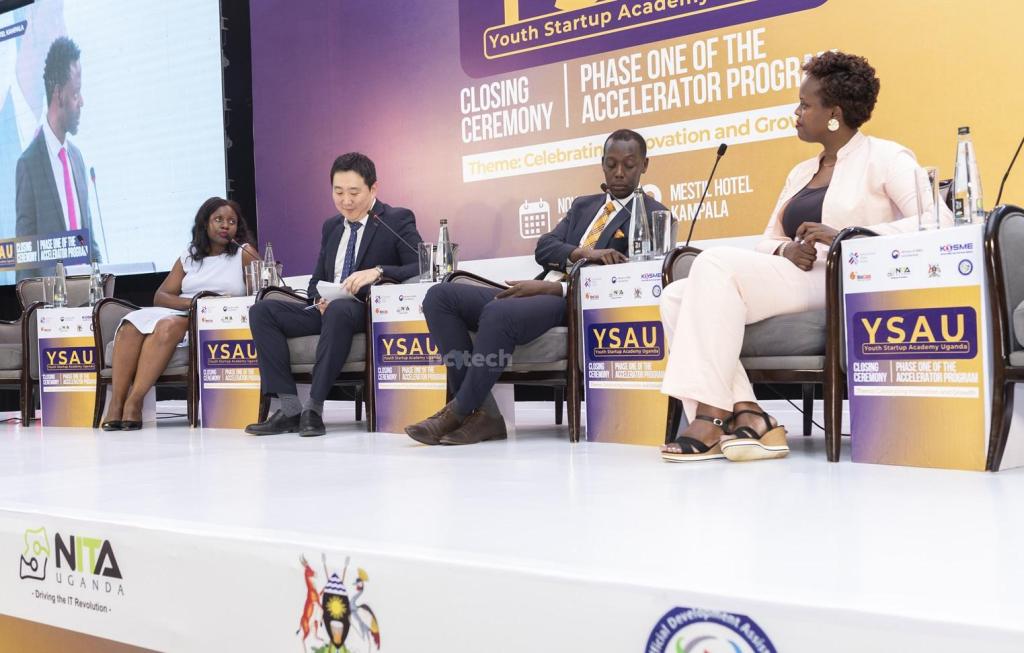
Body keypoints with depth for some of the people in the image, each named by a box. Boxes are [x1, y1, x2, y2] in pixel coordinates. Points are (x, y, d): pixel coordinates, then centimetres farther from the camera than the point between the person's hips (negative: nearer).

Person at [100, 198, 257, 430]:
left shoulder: (243, 254, 12)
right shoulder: (188, 257, 22)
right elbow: (160, 297, 12)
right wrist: (191, 302, -7)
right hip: (180, 313, 4)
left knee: (168, 324, -33)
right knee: (131, 325, -24)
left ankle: (134, 401, -32)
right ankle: (116, 403, -28)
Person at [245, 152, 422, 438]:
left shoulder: (398, 220, 0)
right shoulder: (331, 226, 19)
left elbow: (423, 267, -13)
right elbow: (316, 281, 20)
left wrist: (378, 271, -29)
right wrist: (320, 299, -5)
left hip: (370, 313, -6)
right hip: (327, 310, 6)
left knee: (339, 309, -39)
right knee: (261, 310, -13)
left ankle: (314, 408, -31)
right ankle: (290, 408, -21)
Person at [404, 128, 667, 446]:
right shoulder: (582, 206, 27)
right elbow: (544, 248, 11)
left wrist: (550, 287, -16)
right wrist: (581, 253, -13)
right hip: (542, 293, 8)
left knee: (499, 313, -36)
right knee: (440, 296, -11)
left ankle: (459, 413, -19)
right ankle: (482, 412, -18)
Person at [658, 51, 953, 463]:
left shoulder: (885, 158, 2)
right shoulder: (800, 173, 25)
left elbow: (938, 222, -12)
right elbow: (767, 242, 20)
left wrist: (846, 236, -20)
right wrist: (786, 250, -6)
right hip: (791, 278, 8)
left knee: (715, 264, -27)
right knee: (676, 297, -14)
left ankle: (711, 419, -29)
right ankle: (746, 414, -26)